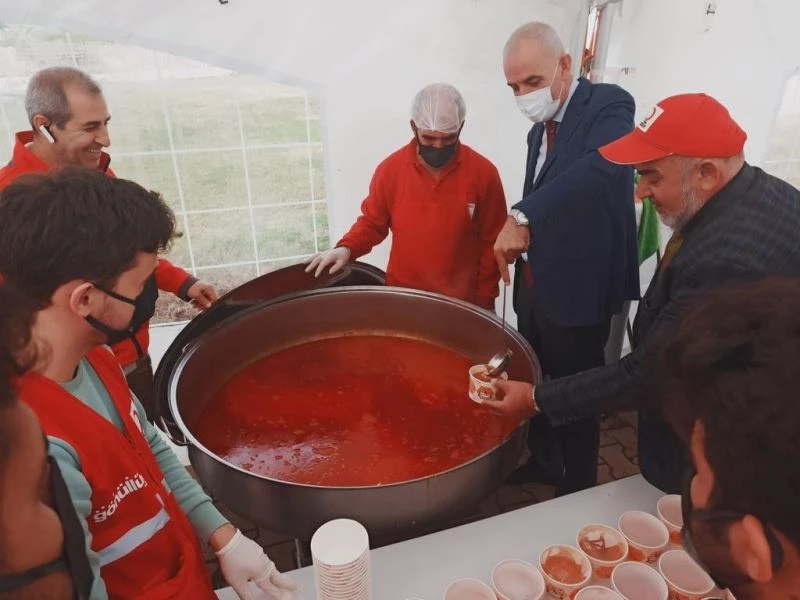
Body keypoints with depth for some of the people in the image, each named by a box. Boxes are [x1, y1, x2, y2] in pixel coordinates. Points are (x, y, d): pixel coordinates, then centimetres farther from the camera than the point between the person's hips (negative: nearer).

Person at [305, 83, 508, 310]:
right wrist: (346, 248, -15)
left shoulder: (484, 173, -10)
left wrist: (484, 300, -3)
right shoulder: (390, 168, -8)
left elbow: (491, 242, -4)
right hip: (401, 296, 1)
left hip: (461, 302, -1)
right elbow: (371, 223, 4)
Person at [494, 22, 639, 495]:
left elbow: (601, 165, -36)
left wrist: (523, 215, -43)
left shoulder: (609, 105, -13)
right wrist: (521, 232, 4)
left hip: (577, 291, -7)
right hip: (533, 287, 7)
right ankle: (543, 461, 44)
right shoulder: (540, 130, 11)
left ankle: (578, 490, 31)